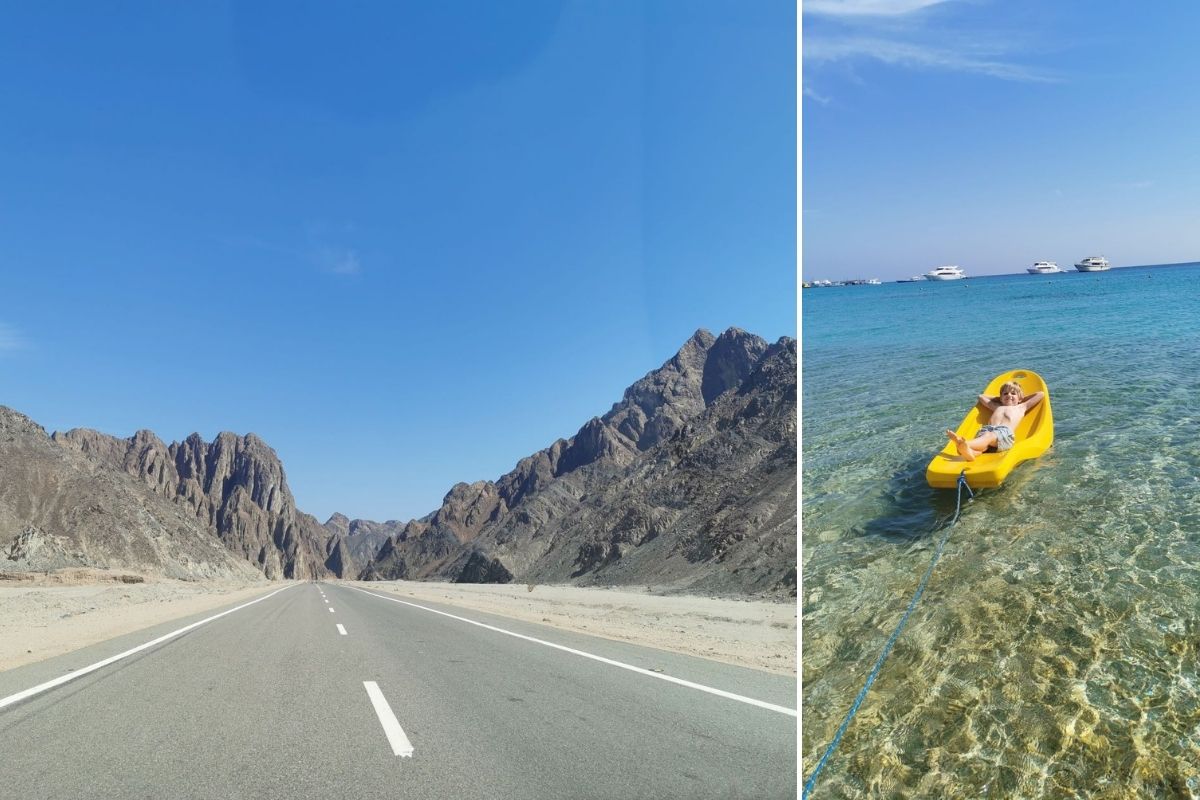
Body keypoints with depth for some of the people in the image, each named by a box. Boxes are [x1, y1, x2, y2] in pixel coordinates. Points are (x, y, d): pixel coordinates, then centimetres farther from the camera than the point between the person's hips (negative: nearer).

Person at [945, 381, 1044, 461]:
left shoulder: (1021, 407, 37)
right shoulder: (997, 407, 45)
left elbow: (1040, 394, 40)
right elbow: (981, 396, 58)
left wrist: (1023, 399, 47)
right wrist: (999, 399, 56)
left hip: (1005, 432, -4)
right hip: (986, 430, 4)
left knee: (989, 436, -40)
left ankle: (965, 444, -73)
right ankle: (968, 452, -73)